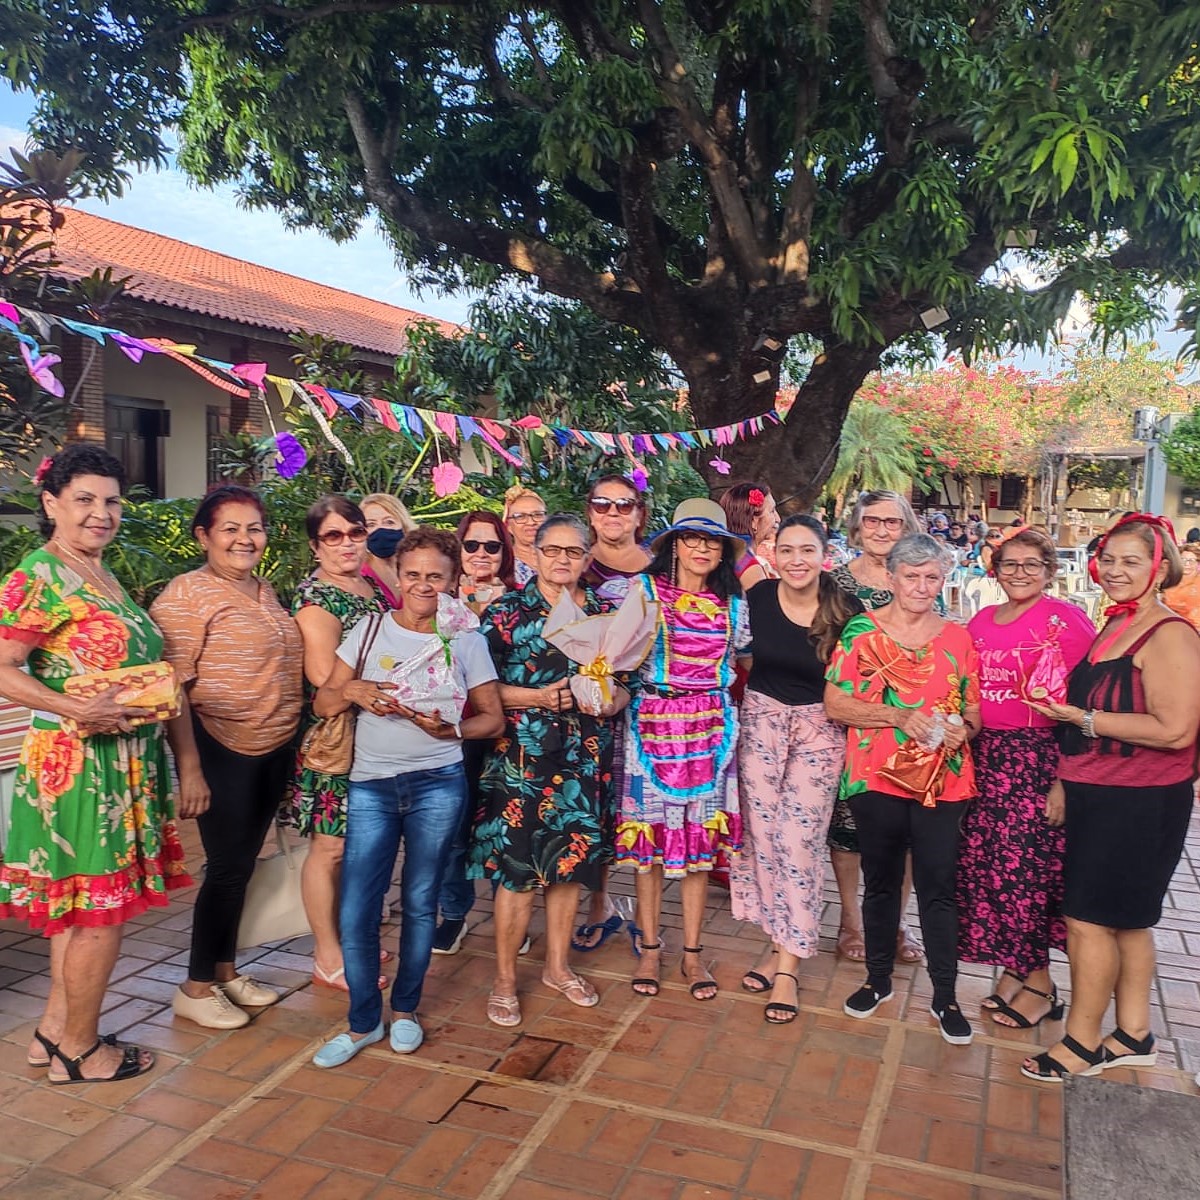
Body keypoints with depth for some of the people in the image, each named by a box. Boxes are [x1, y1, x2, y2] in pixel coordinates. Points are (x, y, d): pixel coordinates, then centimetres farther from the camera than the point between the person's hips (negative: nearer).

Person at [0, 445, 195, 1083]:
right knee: (100, 909, 2)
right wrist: (76, 709, -30)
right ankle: (78, 1049, 20)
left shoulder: (103, 576, 13)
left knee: (83, 903, 17)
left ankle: (54, 1029, 32)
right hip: (80, 765, -8)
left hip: (124, 764, 9)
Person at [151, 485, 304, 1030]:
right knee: (228, 867, 1)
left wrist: (295, 742, 15)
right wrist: (190, 767, -20)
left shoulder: (265, 592, 11)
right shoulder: (187, 593, -11)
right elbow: (172, 687, -16)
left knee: (242, 864, 16)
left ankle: (226, 969, 31)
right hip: (223, 753, -7)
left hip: (275, 750, 7)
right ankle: (195, 987, 19)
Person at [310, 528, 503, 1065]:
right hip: (370, 784, 1)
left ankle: (405, 1009, 31)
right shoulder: (370, 629, 5)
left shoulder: (465, 640, 2)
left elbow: (493, 719, 2)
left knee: (419, 902, 10)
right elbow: (322, 703, 7)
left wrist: (449, 727, -16)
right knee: (355, 912, -1)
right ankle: (363, 1021, 20)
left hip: (437, 783, -1)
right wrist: (351, 690, -14)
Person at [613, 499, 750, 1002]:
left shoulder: (732, 601, 10)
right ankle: (649, 948, 18)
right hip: (653, 720, -2)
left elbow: (747, 656, 19)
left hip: (711, 724, 3)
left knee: (701, 836, 7)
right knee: (650, 833, 2)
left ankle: (692, 953, 19)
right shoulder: (642, 588, 0)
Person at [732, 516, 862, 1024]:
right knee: (762, 834, 5)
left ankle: (787, 965, 7)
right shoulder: (758, 597, -6)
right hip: (760, 720, 2)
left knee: (800, 840, -4)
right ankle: (783, 946, 21)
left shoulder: (845, 611, -11)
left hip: (818, 729, -2)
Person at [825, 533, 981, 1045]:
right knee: (880, 882, 13)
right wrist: (899, 717, -17)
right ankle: (878, 978, 31)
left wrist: (962, 727, -12)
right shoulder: (862, 630, -2)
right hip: (876, 777, -1)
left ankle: (945, 996, 20)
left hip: (942, 781, 1)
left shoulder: (958, 637, 6)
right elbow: (835, 702, -7)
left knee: (938, 888, 4)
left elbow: (975, 708, 10)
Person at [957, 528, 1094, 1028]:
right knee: (985, 861, 8)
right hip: (985, 755, 6)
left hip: (1039, 757, -6)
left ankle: (1038, 980, 15)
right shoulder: (981, 621, 12)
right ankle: (1013, 966, 24)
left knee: (1028, 865, -2)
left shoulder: (1065, 620, -7)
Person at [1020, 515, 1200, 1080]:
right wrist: (1065, 782, 15)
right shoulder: (1112, 629, 12)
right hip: (1096, 797, 9)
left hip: (1140, 805, -9)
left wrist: (1080, 718, -21)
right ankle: (1132, 1034, 31)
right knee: (1125, 921, 17)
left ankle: (1081, 1042, 14)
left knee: (1088, 919, -2)